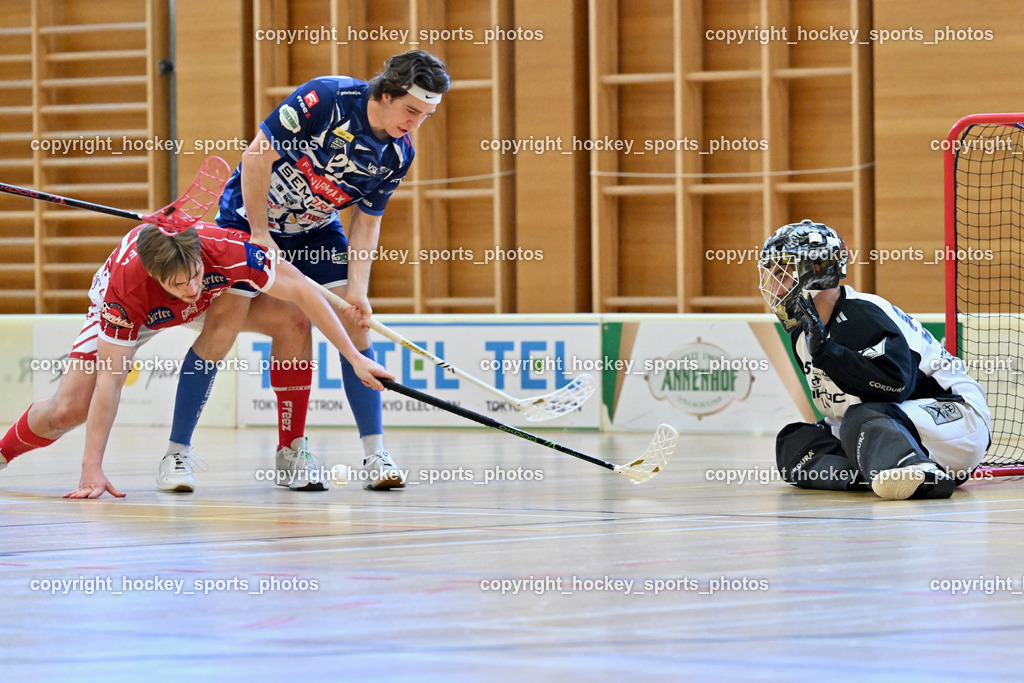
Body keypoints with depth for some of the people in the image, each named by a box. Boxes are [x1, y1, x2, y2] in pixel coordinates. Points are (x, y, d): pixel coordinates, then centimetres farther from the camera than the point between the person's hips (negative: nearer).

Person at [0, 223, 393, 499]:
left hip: (214, 296, 2)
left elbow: (302, 293, -30)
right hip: (132, 313, -2)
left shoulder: (227, 251, -42)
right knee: (68, 411, -14)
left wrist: (353, 356, -30)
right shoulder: (125, 287, -43)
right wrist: (92, 467, -42)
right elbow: (110, 380, -39)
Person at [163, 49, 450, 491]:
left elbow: (367, 221, -2)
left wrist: (357, 289, -15)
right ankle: (176, 453, -6)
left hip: (317, 232, 5)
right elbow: (257, 156, -24)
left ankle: (375, 455, -2)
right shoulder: (325, 98, -28)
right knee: (224, 327, -15)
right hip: (250, 216, -5)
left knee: (355, 323, -8)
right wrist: (260, 234, -20)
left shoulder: (398, 154, -10)